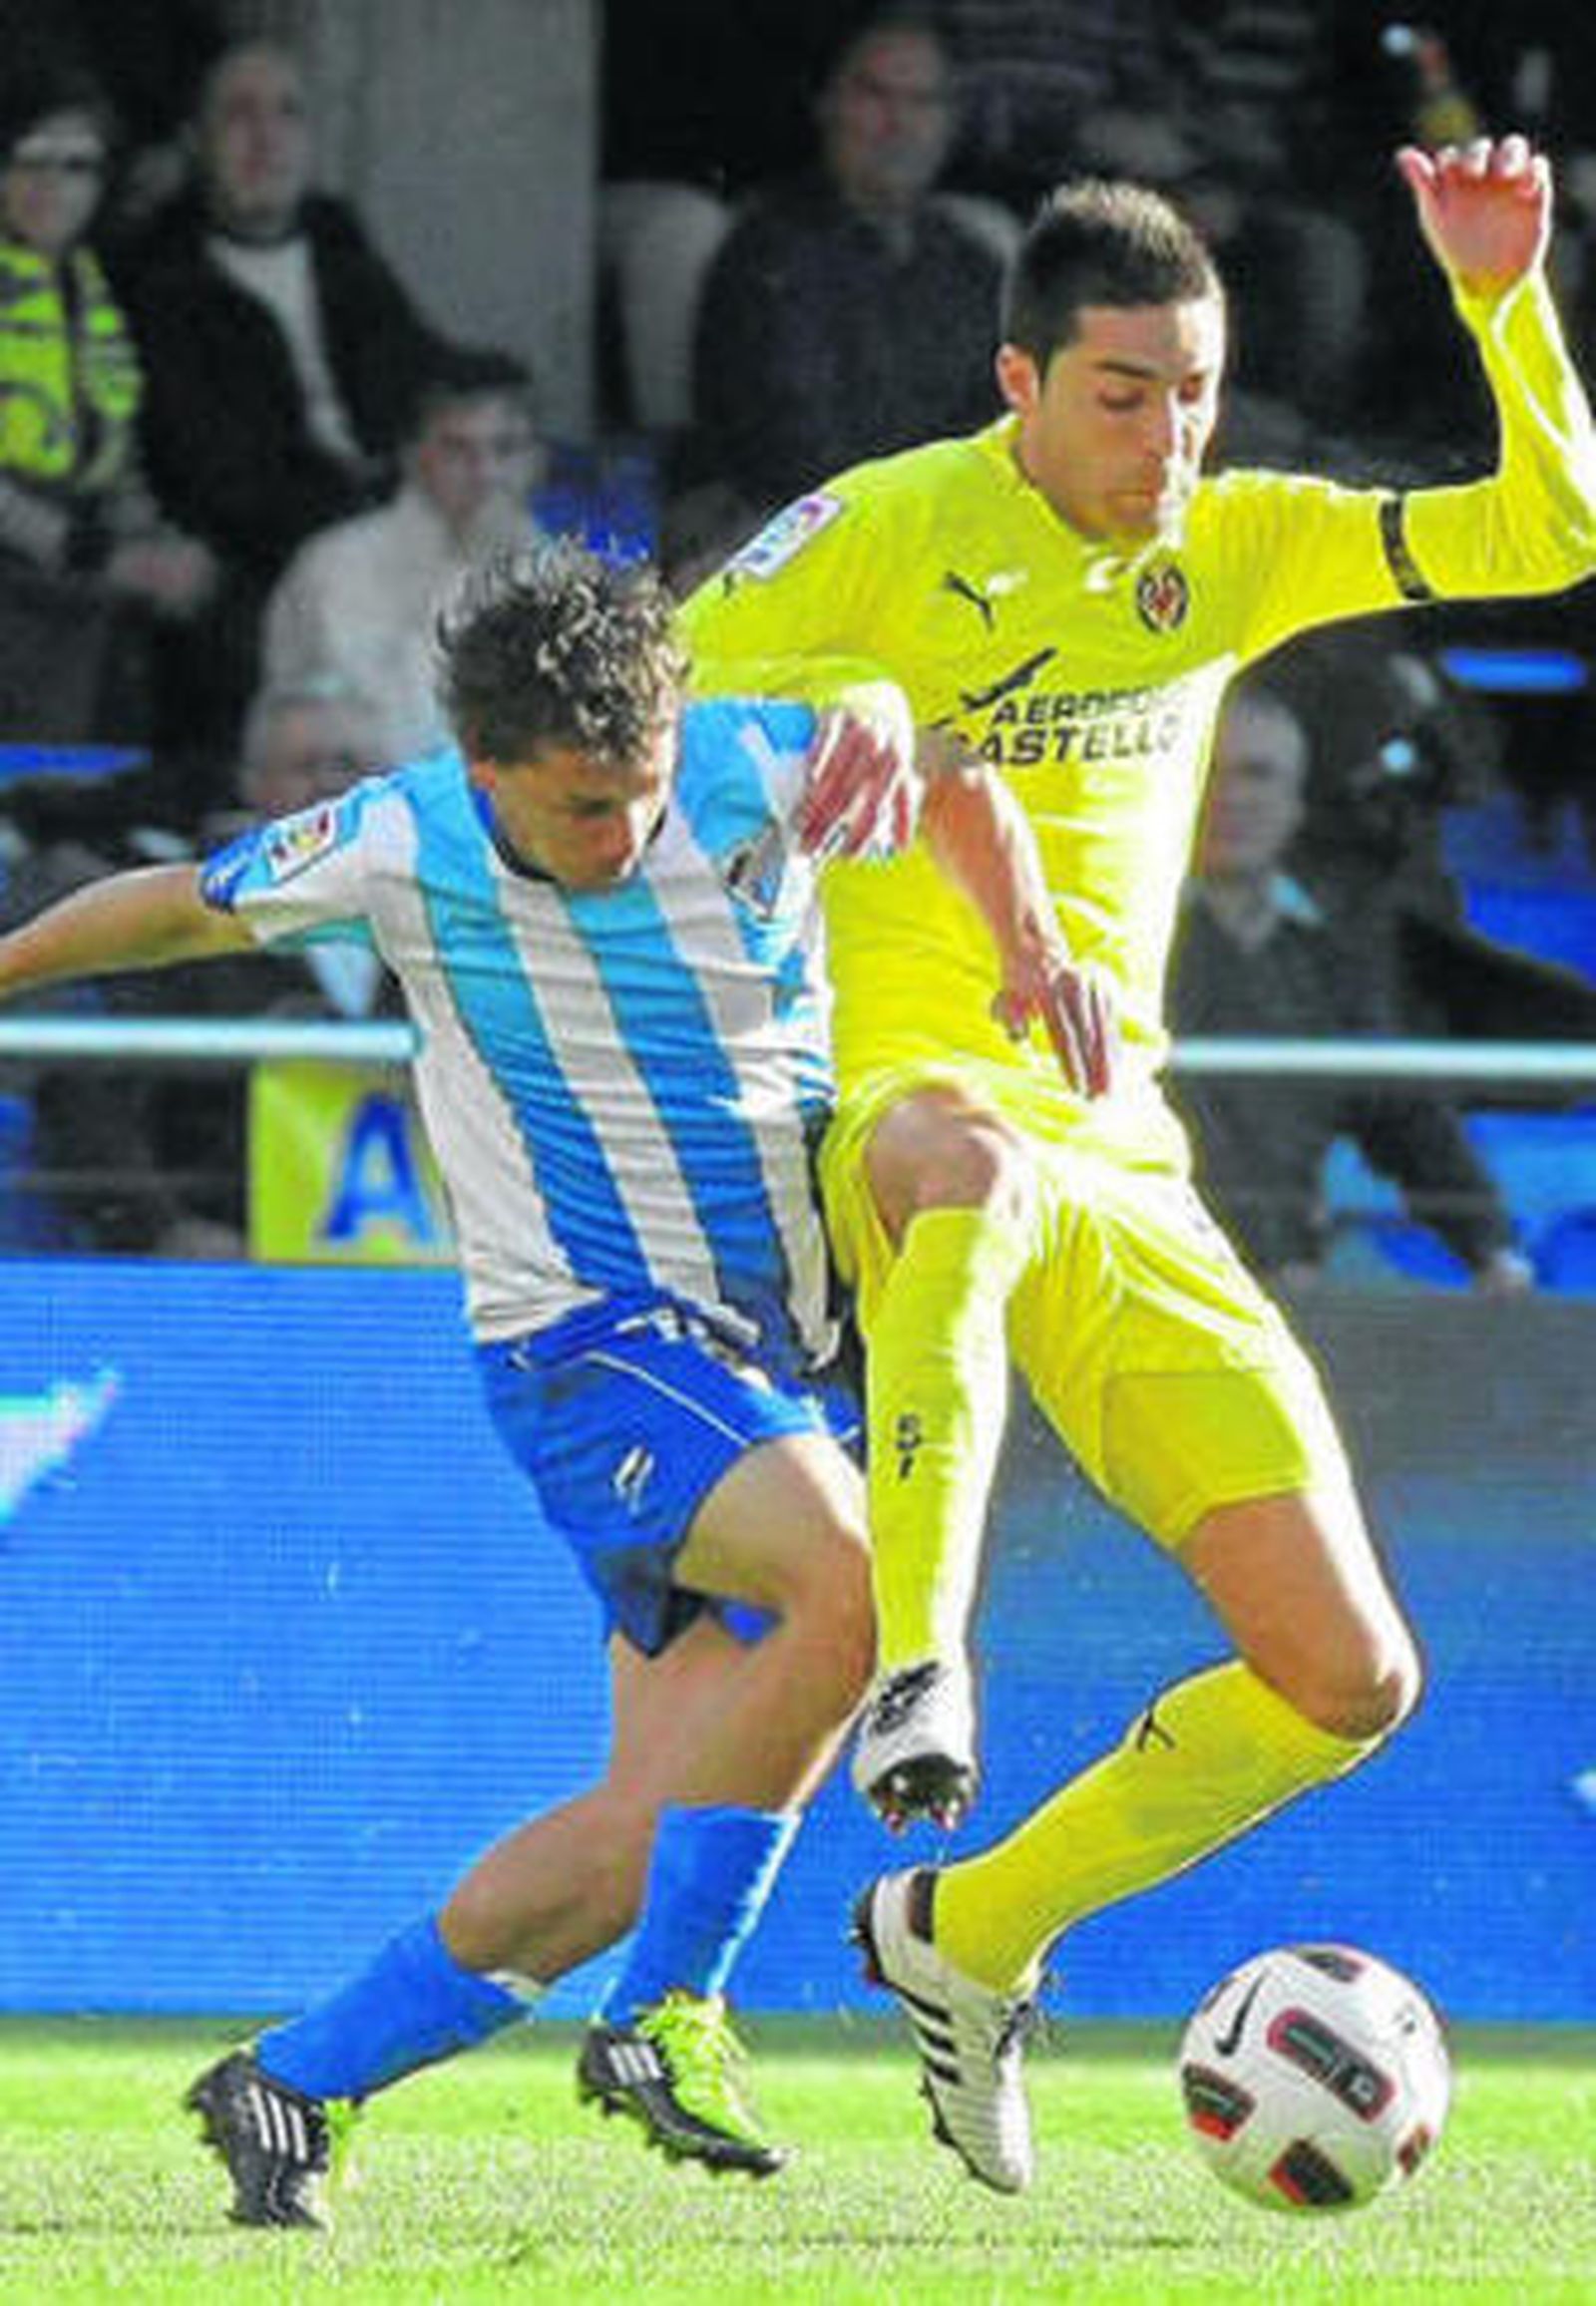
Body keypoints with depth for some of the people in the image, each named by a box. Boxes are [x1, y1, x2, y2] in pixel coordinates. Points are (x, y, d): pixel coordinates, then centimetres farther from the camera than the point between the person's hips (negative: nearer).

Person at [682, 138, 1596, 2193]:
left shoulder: (1226, 545, 12)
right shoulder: (884, 536, -4)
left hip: (1125, 1177, 6)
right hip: (893, 1106, -6)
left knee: (1346, 1678, 0)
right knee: (976, 1173, -47)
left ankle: (972, 1934, 18)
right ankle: (917, 1672, -47)